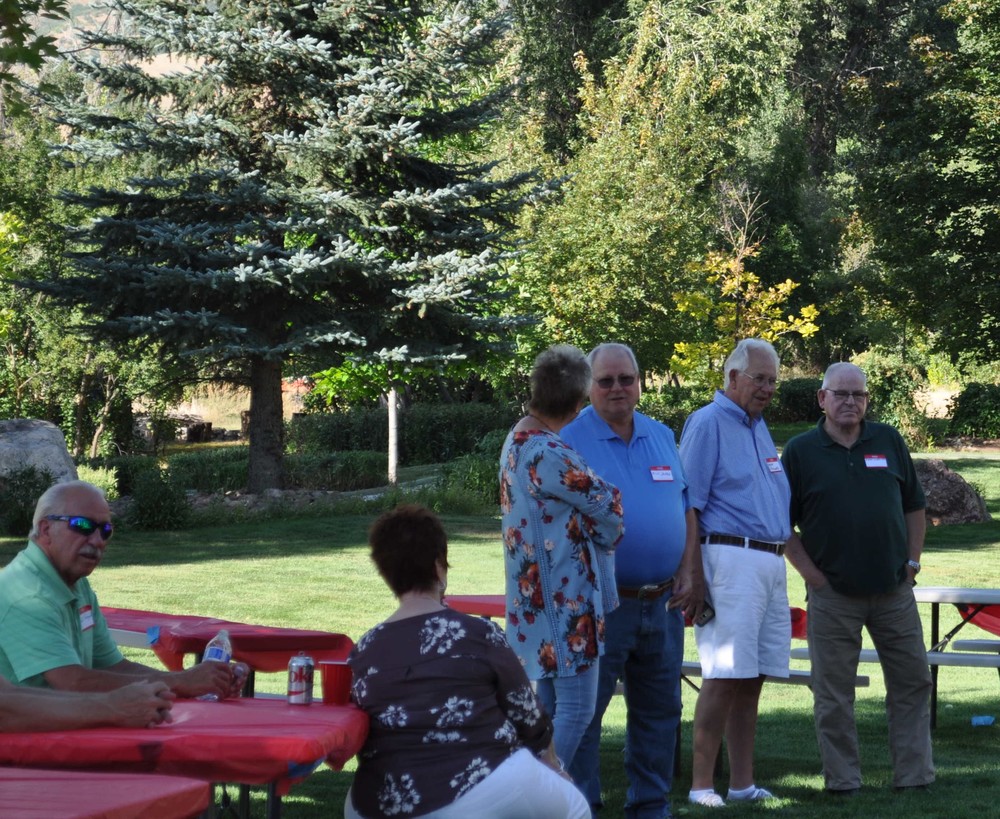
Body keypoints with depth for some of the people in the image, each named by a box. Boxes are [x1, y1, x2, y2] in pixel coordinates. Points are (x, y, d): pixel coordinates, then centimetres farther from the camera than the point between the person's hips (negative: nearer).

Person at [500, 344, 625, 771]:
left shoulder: (517, 441, 12)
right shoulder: (548, 455, -20)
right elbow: (606, 505, -9)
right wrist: (609, 533, 11)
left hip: (535, 601, 10)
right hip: (564, 600, -10)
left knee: (550, 708, 15)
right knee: (577, 708, -7)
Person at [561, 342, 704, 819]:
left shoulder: (662, 438, 11)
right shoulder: (570, 441, -6)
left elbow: (686, 508, 15)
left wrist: (688, 573, 4)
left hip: (662, 603, 6)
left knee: (659, 711, 12)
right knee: (582, 711, -3)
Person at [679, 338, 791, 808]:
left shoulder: (758, 426, 19)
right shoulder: (707, 424, -6)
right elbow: (688, 505, -11)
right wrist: (694, 575, -16)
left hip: (771, 564, 8)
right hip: (732, 559, -8)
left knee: (752, 677, 8)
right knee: (724, 676, -11)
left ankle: (742, 782, 11)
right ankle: (701, 785, -8)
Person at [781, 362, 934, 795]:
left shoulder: (888, 441, 7)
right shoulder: (801, 450, -1)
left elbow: (914, 505, 14)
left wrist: (912, 561, 4)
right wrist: (812, 574, -7)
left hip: (894, 591, 3)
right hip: (832, 595, -3)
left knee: (912, 682, 5)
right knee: (833, 694, 1)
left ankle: (914, 775, 13)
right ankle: (843, 780, 9)